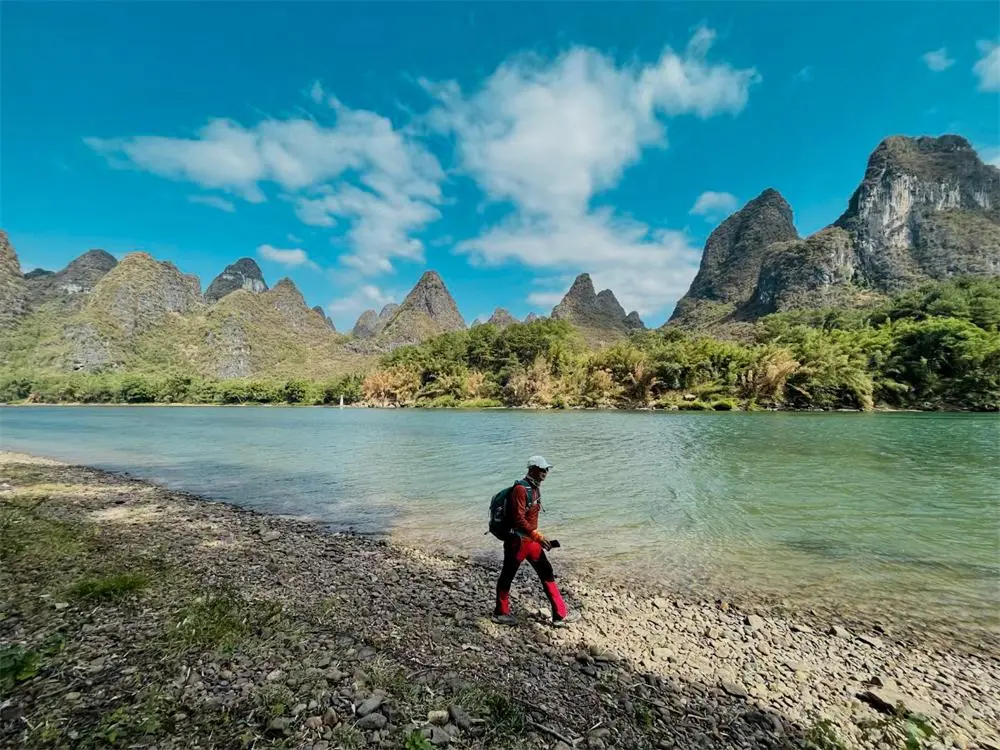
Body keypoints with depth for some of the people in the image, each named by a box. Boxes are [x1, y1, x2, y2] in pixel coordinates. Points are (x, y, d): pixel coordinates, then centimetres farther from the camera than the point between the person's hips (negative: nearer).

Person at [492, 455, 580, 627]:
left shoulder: (535, 488, 9)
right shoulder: (520, 489, -21)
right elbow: (518, 519, -26)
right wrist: (537, 535, -26)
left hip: (530, 540, 9)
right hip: (517, 540, -9)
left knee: (547, 573, 10)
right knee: (507, 576, 9)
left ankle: (560, 614, 20)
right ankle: (500, 613, 28)